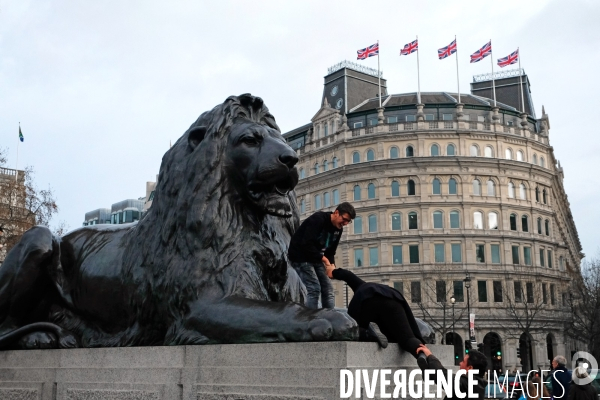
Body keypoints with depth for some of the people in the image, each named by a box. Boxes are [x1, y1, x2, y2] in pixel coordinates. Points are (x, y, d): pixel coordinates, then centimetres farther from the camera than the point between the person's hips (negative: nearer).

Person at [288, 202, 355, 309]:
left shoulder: (338, 229, 3)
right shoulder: (318, 219, -22)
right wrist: (322, 258, -26)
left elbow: (331, 251, 8)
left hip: (315, 259, 9)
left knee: (328, 289, 3)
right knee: (314, 289, -17)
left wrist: (332, 265, -11)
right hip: (300, 256, -9)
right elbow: (306, 244, -29)